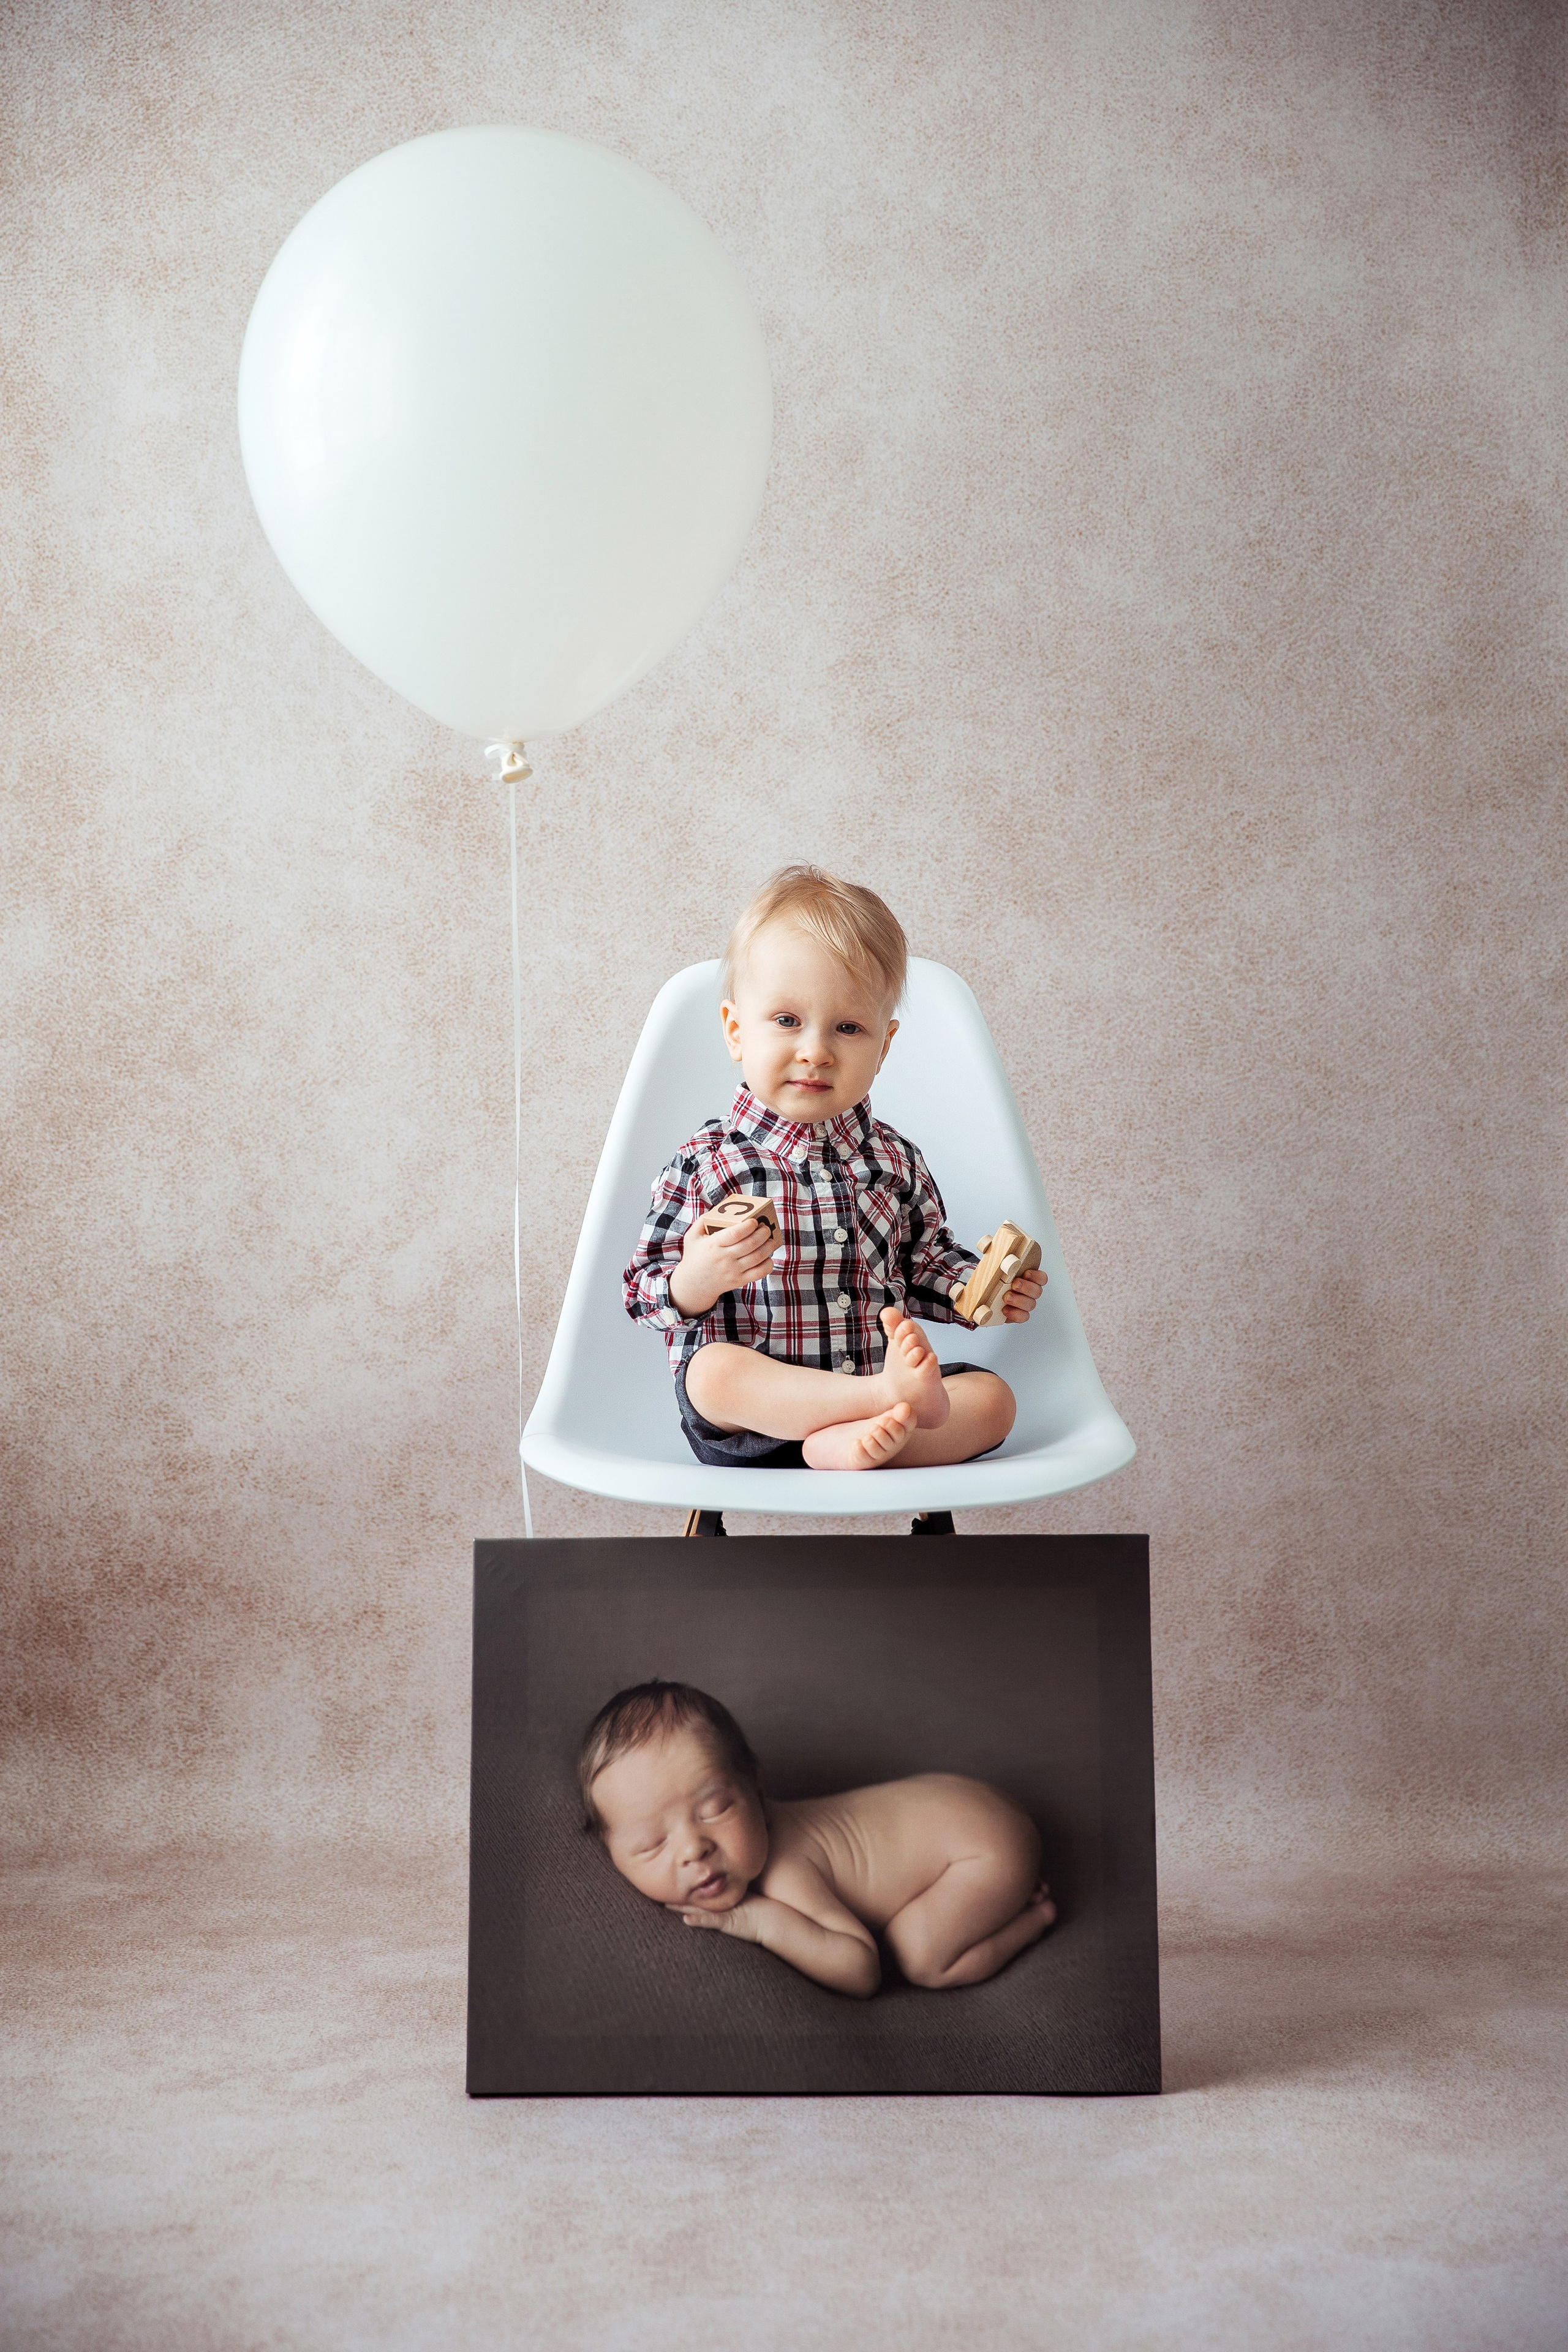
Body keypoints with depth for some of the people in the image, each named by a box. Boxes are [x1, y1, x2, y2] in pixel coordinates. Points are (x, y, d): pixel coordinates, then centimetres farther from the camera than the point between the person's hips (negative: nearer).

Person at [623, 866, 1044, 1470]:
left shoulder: (896, 1162, 10)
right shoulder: (704, 1165, -2)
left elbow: (925, 1264, 23)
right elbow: (645, 1298, -2)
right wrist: (697, 1279, -25)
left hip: (882, 1373, 4)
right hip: (746, 1417, -4)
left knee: (991, 1398, -16)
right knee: (714, 1368, -35)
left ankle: (853, 1446, -37)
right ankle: (891, 1396, -40)